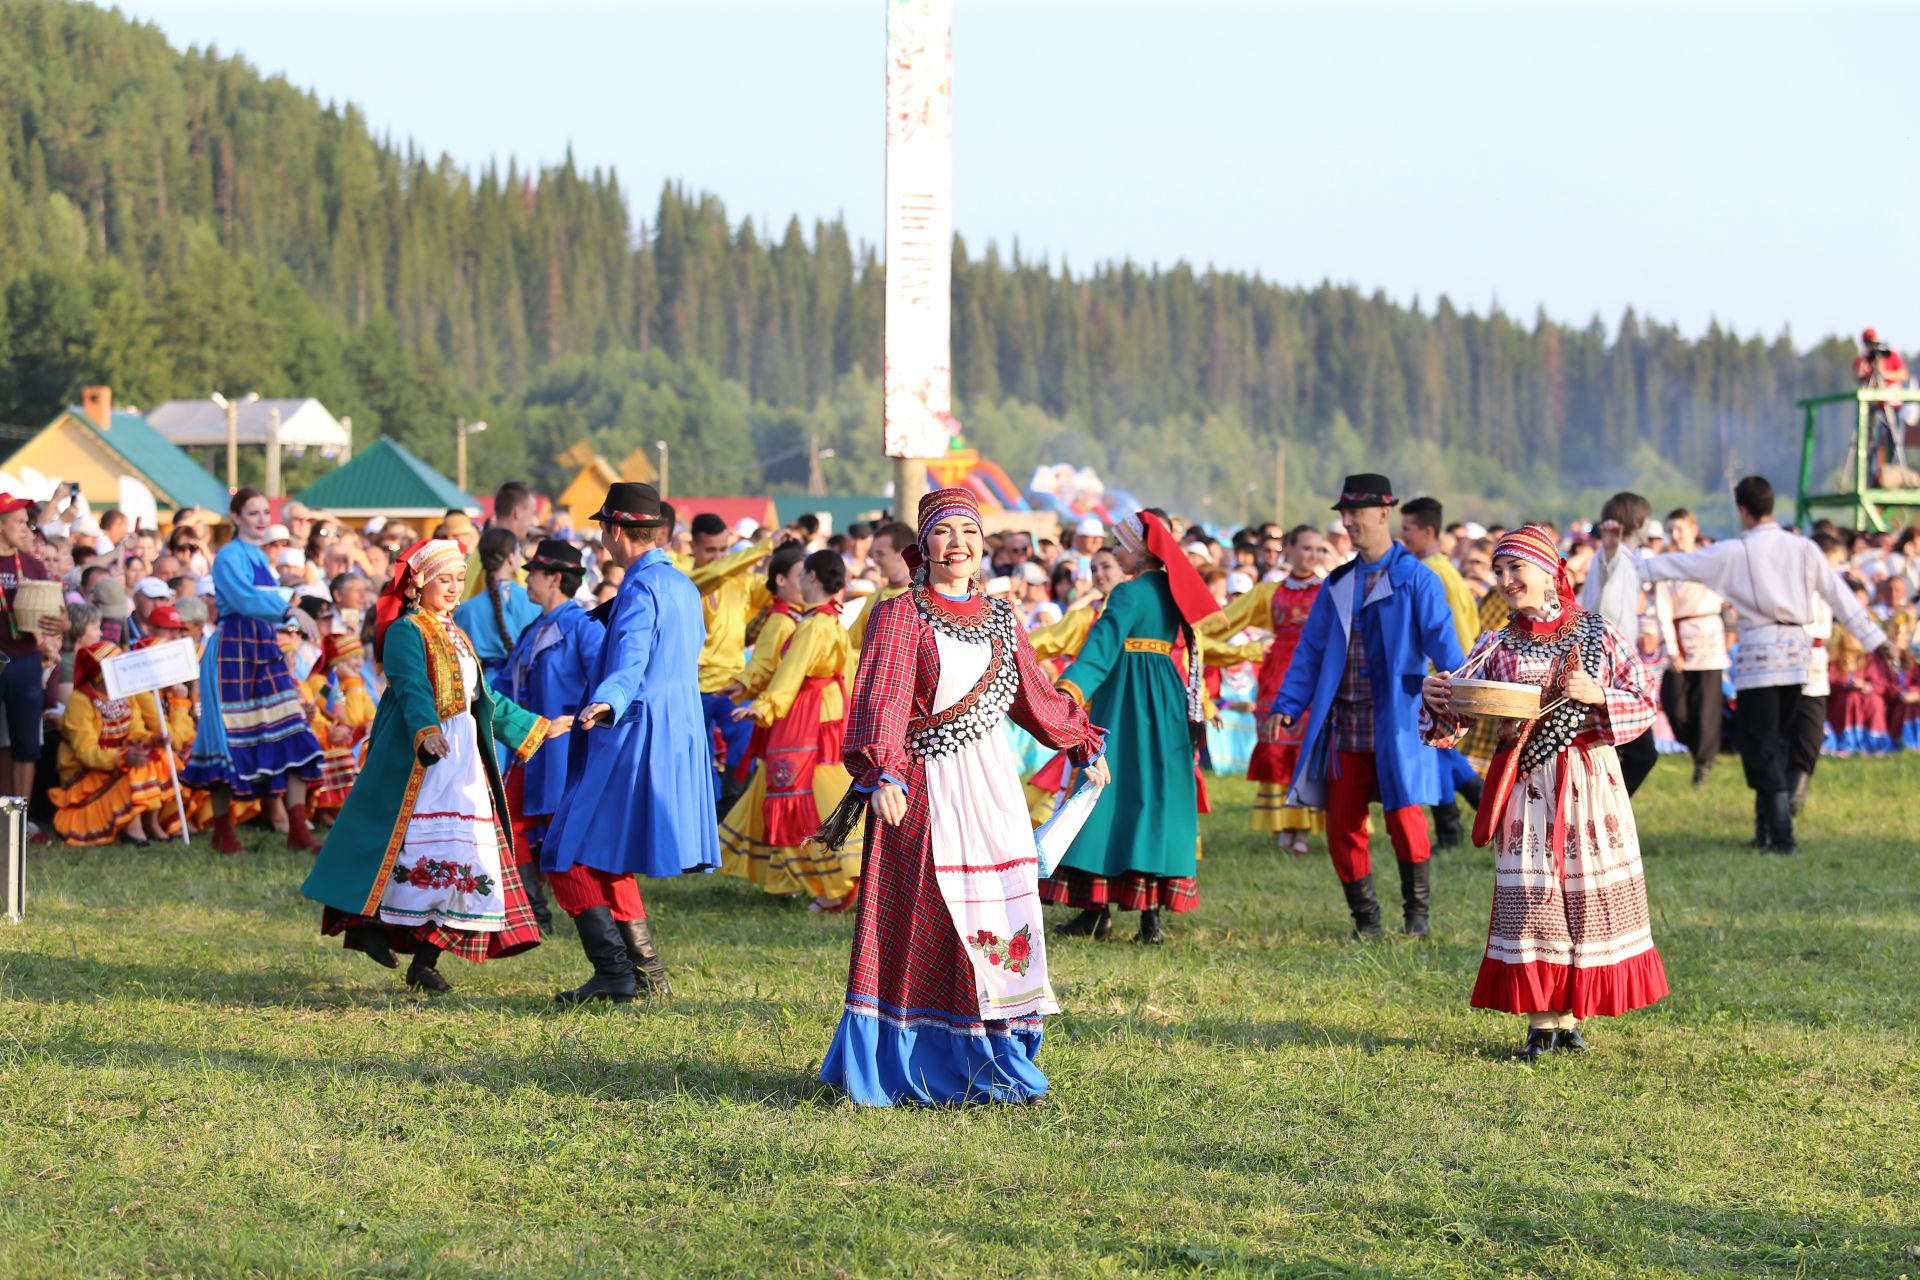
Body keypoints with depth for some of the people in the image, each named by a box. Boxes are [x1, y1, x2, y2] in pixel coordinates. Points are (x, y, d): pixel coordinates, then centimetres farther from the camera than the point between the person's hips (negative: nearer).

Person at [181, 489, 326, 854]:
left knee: (293, 735, -2)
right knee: (230, 739, -3)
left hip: (265, 650, 8)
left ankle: (298, 829, -2)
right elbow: (245, 598, -24)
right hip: (234, 650, -8)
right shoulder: (229, 557, -9)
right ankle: (222, 832, 6)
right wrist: (286, 609, -36)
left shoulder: (260, 557, 17)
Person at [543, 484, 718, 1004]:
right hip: (680, 735, 10)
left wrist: (605, 703, -48)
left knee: (570, 859, -7)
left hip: (635, 742, -10)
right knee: (608, 862, 18)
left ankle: (614, 972, -14)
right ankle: (647, 970, 16)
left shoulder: (641, 588, -14)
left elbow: (630, 660, -30)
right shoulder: (682, 586, 15)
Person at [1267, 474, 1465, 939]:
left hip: (1397, 723, -5)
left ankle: (1416, 913, 10)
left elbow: (1442, 640, -11)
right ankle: (1364, 916, 17)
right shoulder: (1338, 584, 13)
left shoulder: (1415, 579, -3)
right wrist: (1288, 704, 5)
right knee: (1342, 824, 4)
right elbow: (1310, 651, 14)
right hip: (1344, 726, 5)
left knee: (1404, 817, -9)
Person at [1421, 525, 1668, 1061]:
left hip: (1590, 782, -1)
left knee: (1590, 892, 0)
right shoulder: (1497, 647, 8)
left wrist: (1597, 695, -14)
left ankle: (1570, 1015, 10)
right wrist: (1438, 699, -20)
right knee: (1529, 896, -5)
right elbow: (1461, 711, 1)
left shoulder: (1599, 634, 4)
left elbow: (1644, 704, 3)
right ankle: (1542, 1019, 1)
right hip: (1526, 787, 1)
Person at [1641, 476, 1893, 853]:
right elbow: (1840, 596, 6)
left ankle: (1782, 835, -10)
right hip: (1796, 649, 5)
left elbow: (1680, 564, 2)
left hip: (1758, 650, -5)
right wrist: (1875, 639, 11)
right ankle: (1768, 830, 19)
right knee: (1779, 743, 15)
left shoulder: (1735, 553, -5)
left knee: (1761, 747, -2)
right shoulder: (1803, 549, 6)